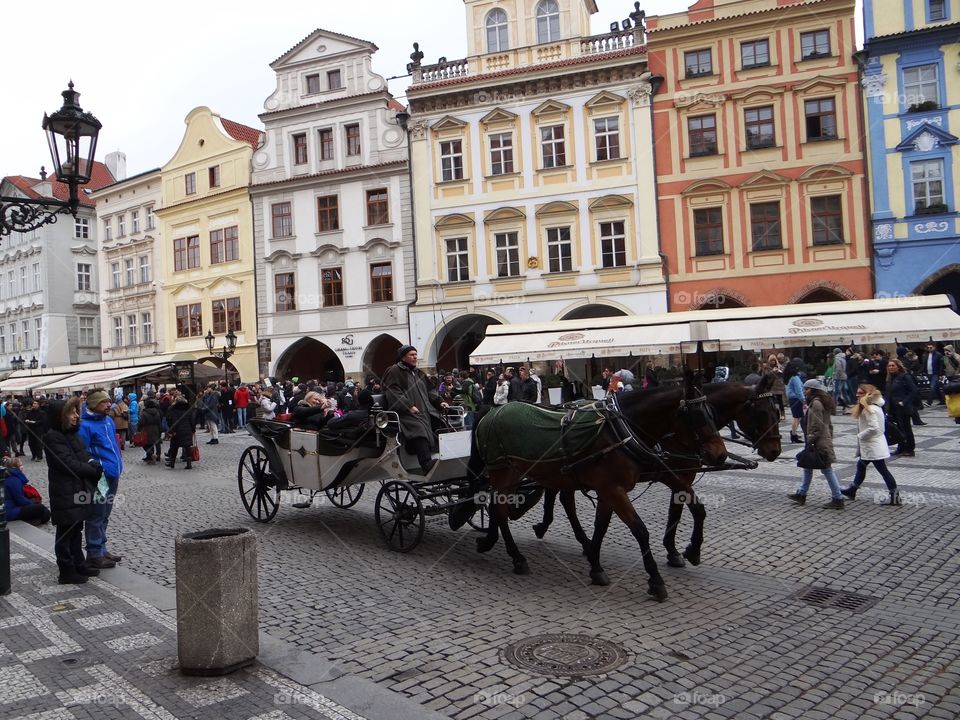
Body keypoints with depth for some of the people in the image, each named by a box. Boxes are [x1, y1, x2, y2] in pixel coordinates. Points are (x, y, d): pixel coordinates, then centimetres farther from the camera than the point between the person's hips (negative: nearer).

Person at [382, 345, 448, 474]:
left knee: (441, 425, -14)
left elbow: (429, 391, 29)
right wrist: (408, 406, -20)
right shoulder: (394, 371, 2)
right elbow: (393, 393, -11)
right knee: (419, 430, -34)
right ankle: (427, 464, -48)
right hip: (407, 413, -9)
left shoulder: (418, 373, 27)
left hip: (425, 410, 9)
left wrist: (439, 402, 11)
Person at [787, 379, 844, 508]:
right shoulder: (820, 402, 15)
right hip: (825, 440, 11)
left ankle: (838, 499, 2)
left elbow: (817, 426, -21)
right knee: (807, 466, 16)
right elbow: (828, 424, 18)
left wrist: (810, 441, -18)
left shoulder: (816, 403, -17)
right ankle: (801, 494, 24)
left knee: (827, 469, -4)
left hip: (819, 443, -11)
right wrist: (830, 437, 21)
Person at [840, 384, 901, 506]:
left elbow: (873, 428, -29)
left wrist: (860, 436, -15)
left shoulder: (870, 410, -22)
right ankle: (852, 491, 33)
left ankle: (895, 497, 4)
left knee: (883, 470, -3)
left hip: (873, 447, -11)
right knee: (860, 466, 20)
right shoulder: (870, 407, 10)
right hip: (868, 447, 11)